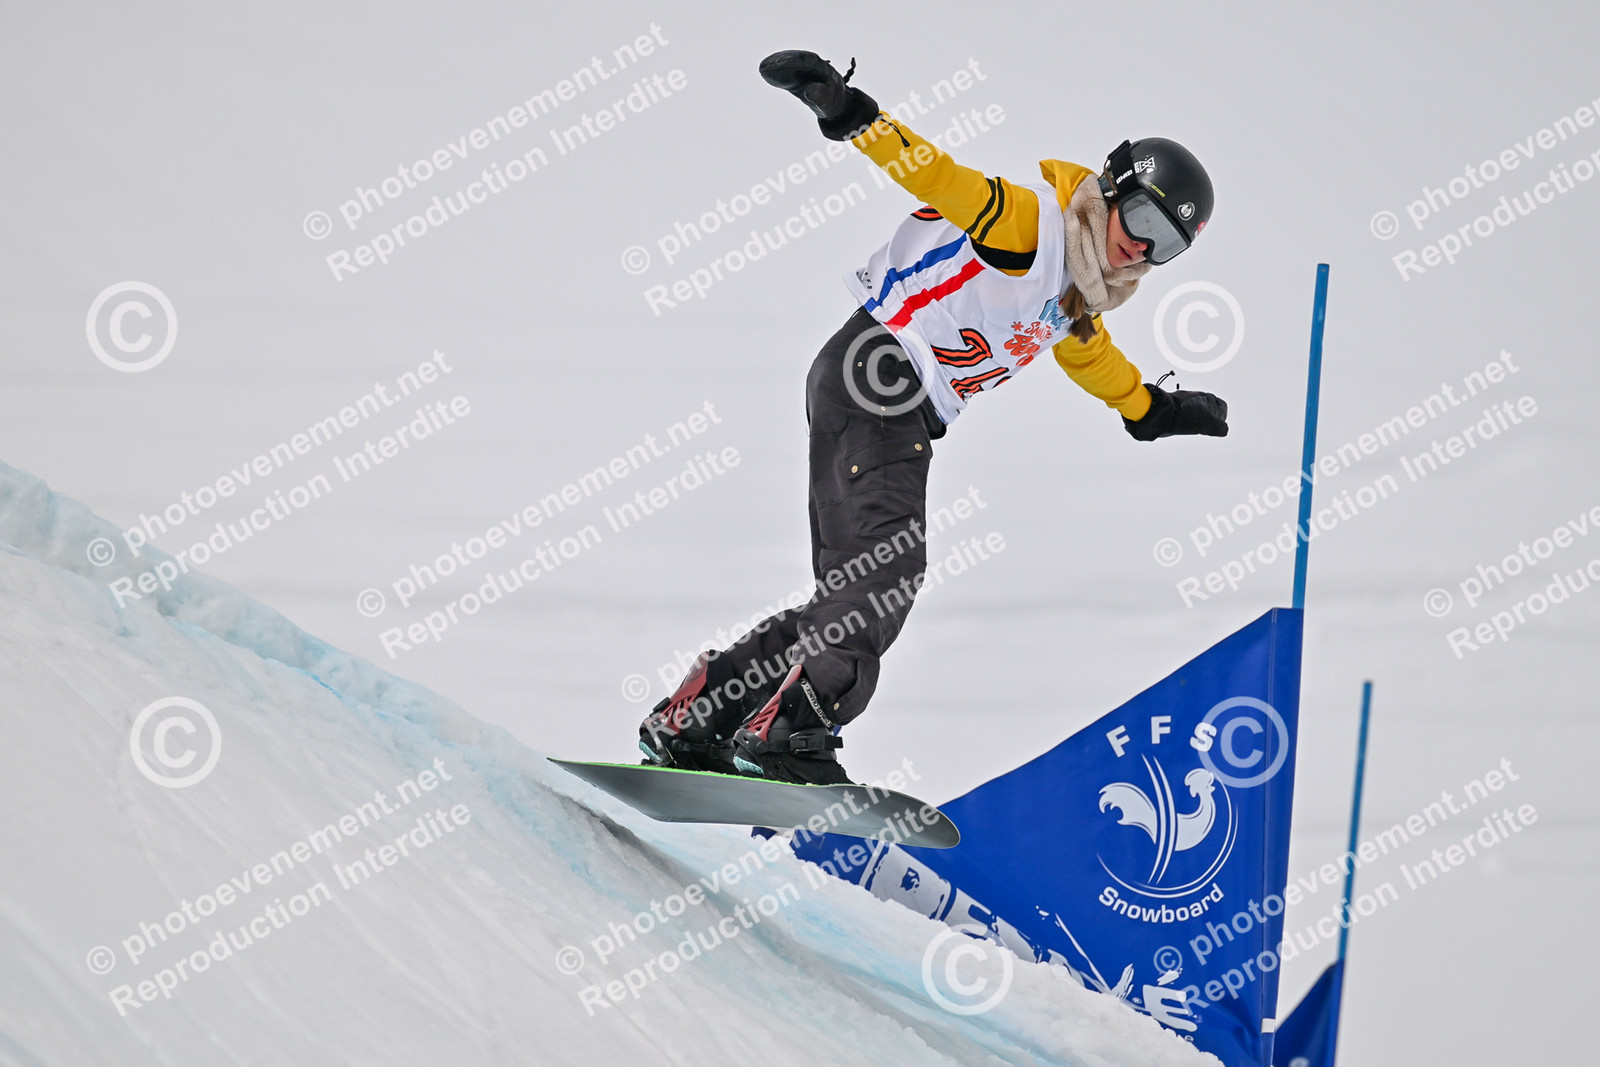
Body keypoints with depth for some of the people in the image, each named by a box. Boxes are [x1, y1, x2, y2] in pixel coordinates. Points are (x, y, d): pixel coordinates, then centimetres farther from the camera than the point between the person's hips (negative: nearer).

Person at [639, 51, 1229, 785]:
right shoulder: (1027, 221, -9)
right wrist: (851, 114, -35)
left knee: (849, 596, 5)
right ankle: (788, 732, -28)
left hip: (906, 418, 9)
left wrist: (1154, 410, 50)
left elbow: (1091, 358, 40)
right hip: (873, 374, -9)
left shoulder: (1077, 300, 18)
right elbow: (933, 174, -21)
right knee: (885, 566, -23)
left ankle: (690, 722, 8)